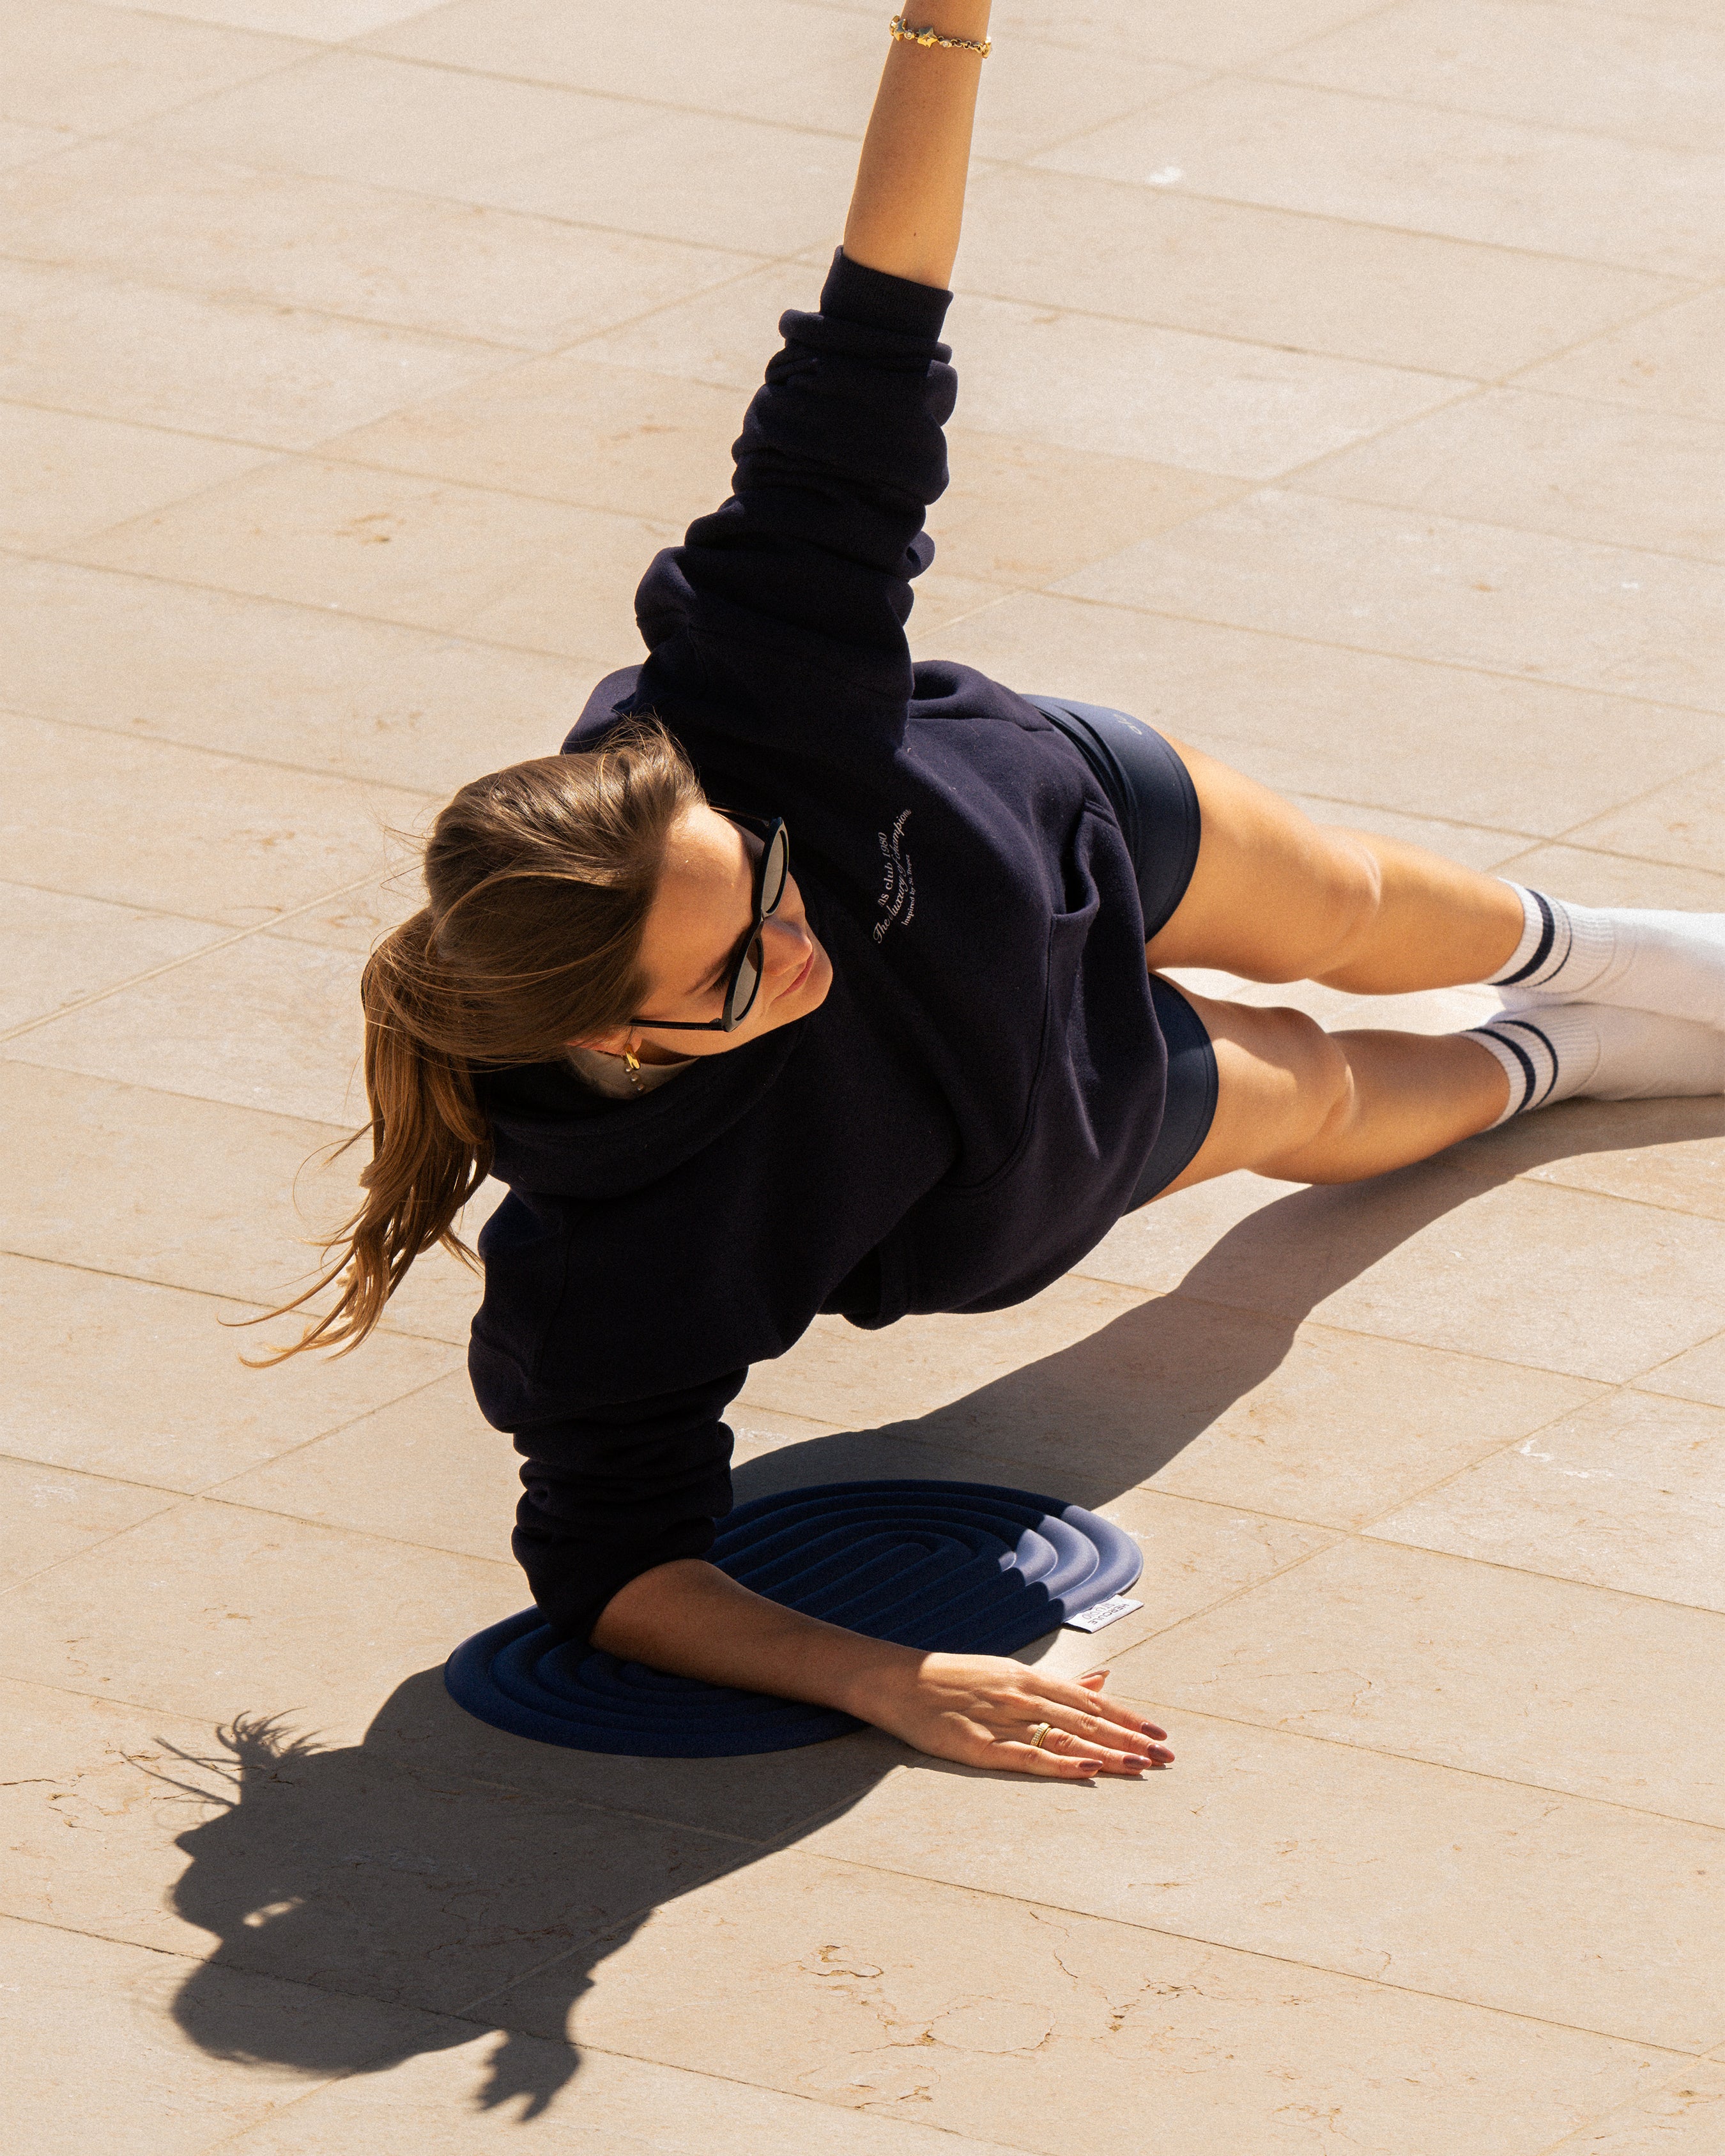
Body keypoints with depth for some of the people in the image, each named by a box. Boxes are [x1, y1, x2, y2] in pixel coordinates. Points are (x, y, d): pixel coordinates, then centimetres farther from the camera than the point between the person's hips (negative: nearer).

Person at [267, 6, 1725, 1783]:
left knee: (1365, 916, 32)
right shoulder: (619, 1272, -49)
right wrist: (875, 1682, -52)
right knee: (1319, 1105, 25)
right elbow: (610, 1562, -38)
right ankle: (1536, 1068, 65)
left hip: (1069, 824, 2)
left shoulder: (735, 716, -44)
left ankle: (1560, 950, 71)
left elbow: (858, 384, -41)